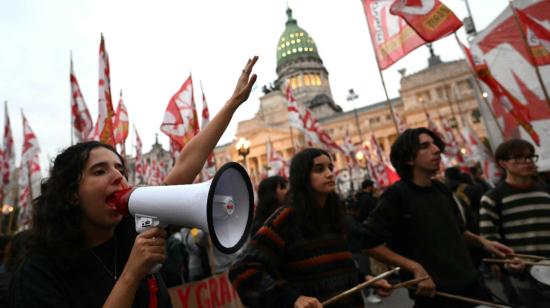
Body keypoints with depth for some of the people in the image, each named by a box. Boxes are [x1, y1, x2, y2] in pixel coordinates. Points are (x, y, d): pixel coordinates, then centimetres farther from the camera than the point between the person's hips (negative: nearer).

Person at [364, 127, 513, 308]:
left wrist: (481, 242, 6)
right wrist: (415, 268, -23)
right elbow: (371, 243, -21)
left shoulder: (441, 189, 4)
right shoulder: (396, 195, -20)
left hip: (469, 284, 7)